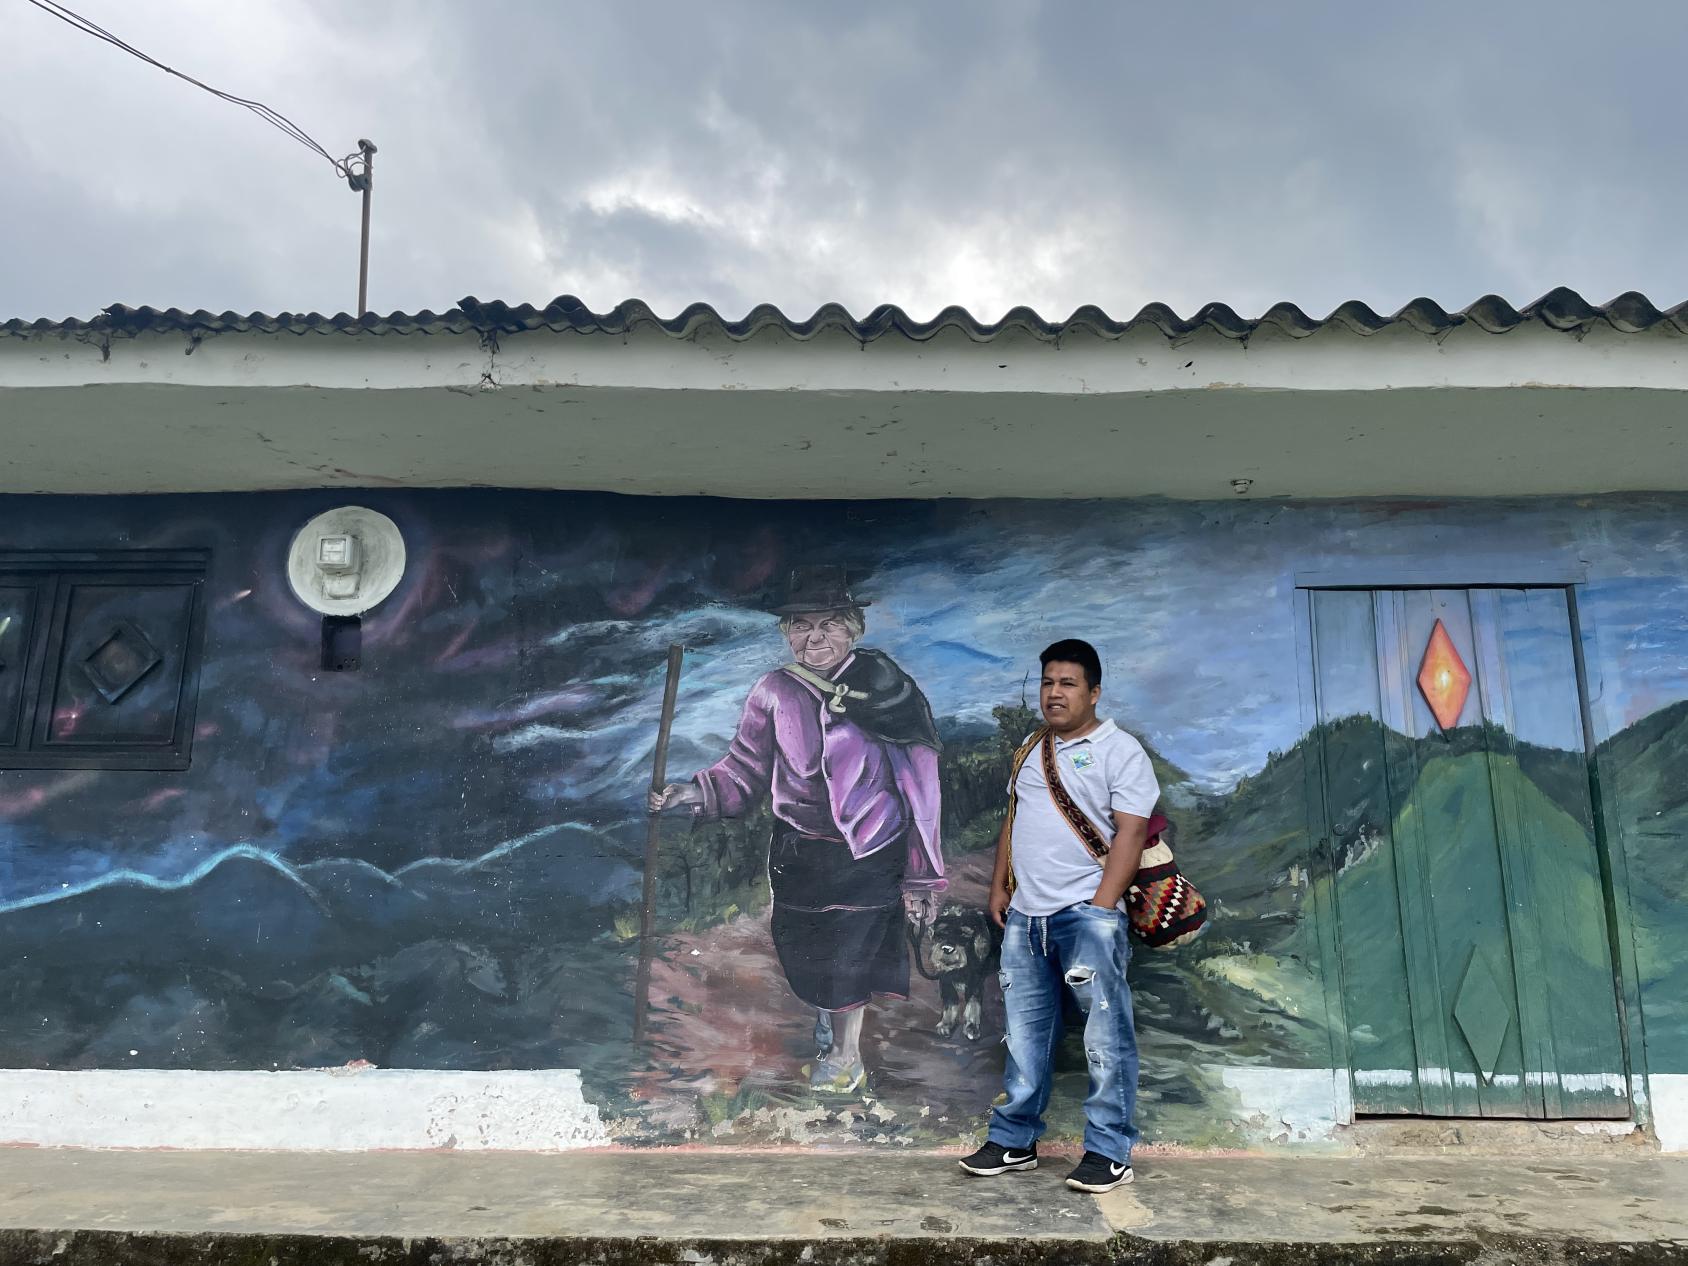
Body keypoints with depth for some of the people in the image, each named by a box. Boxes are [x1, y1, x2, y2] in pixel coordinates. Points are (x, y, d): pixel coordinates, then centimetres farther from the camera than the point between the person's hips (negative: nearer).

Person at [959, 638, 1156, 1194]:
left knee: (1105, 1040, -3)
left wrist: (1101, 911, -16)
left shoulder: (1120, 750, -4)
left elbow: (1129, 834, -11)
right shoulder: (1030, 749, 17)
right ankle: (1014, 1141, 23)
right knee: (1024, 1037, 13)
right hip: (1023, 917, 6)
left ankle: (1109, 1153, 9)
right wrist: (999, 887, 13)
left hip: (1087, 915, -6)